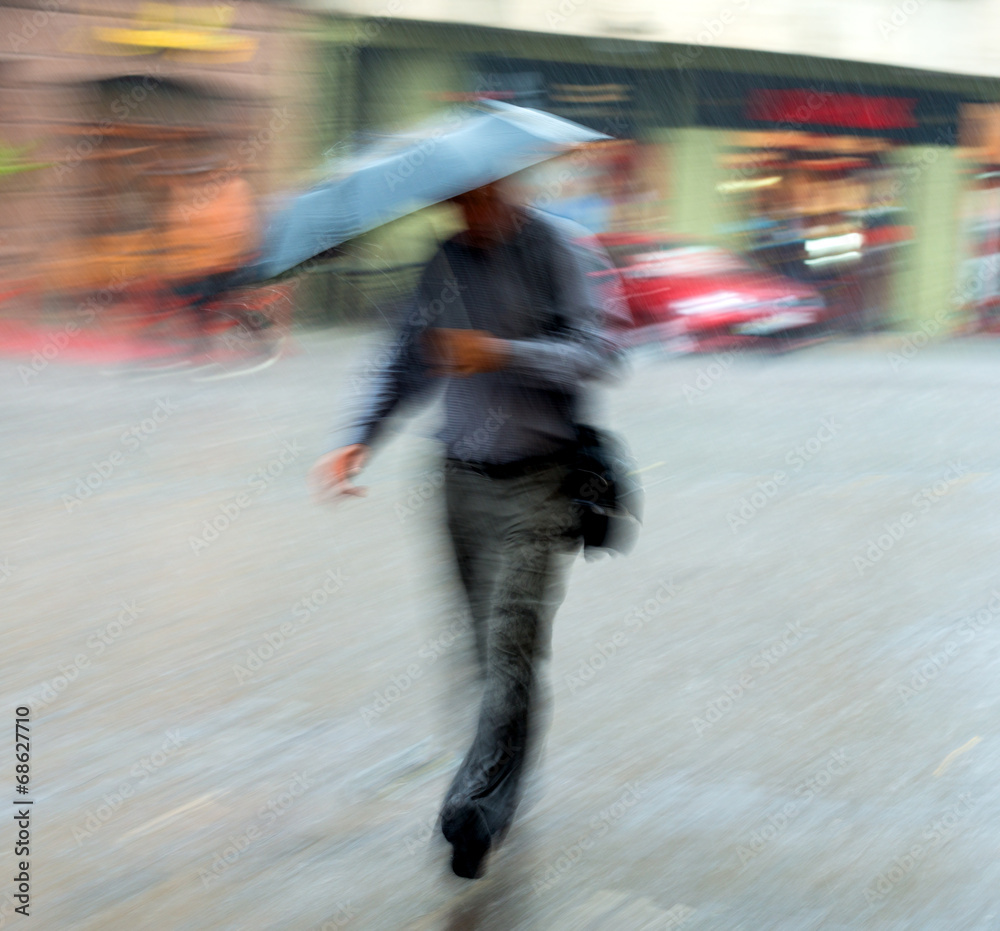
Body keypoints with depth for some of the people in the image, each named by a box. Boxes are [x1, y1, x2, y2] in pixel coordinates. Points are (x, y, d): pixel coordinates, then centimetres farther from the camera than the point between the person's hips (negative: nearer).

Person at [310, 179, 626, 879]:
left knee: (511, 645, -12)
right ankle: (504, 793, 23)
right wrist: (359, 438, -4)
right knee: (486, 643, 9)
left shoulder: (561, 250, -6)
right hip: (466, 477, 5)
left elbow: (599, 351, -15)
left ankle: (479, 807, -12)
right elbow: (410, 362, 11)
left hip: (539, 482, -5)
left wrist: (503, 354, -29)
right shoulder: (443, 262, 8)